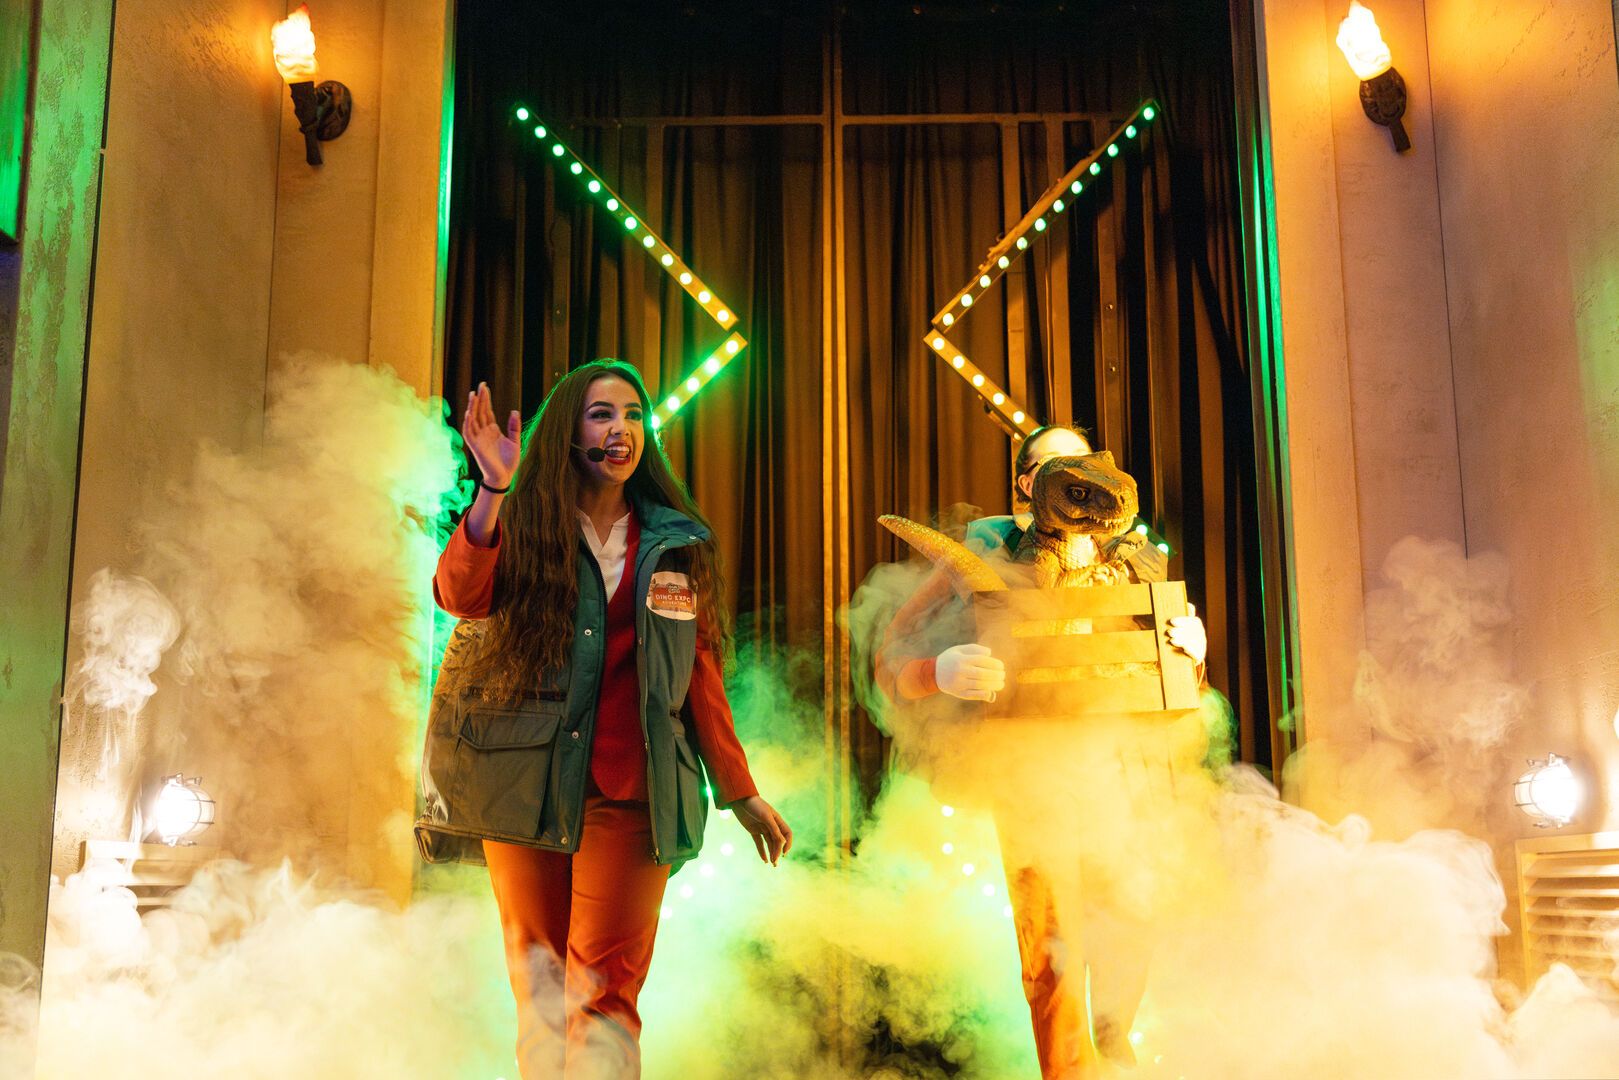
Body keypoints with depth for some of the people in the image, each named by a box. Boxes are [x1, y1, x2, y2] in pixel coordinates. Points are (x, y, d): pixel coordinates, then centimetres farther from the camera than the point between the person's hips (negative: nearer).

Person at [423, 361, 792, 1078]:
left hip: (629, 796, 0)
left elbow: (700, 676, 13)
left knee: (603, 991, -9)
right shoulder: (524, 525, 8)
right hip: (526, 784, 0)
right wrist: (494, 488, -23)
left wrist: (741, 792, 11)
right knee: (537, 989, 6)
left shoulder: (678, 547, 12)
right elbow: (461, 596, -12)